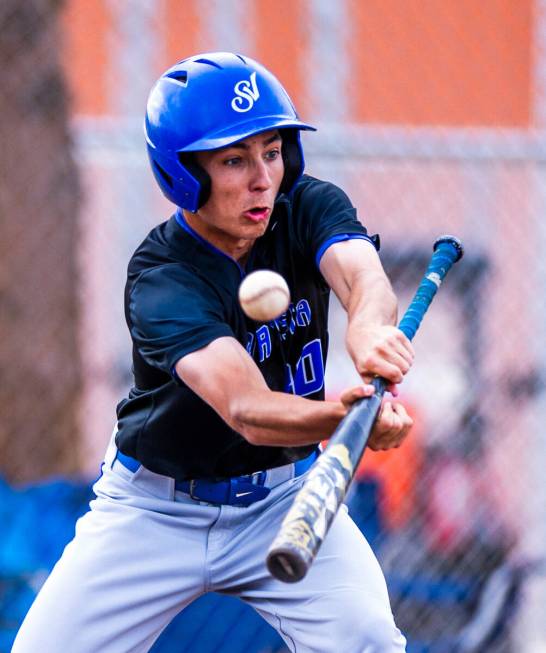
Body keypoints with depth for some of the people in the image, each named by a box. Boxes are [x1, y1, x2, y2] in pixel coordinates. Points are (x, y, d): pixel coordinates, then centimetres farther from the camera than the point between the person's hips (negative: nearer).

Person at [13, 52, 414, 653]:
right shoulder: (159, 279, -26)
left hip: (283, 497, 2)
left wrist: (369, 327, -59)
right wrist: (344, 417, -60)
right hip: (156, 508, -2)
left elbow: (363, 274, -34)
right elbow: (247, 412, -40)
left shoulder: (309, 209, -12)